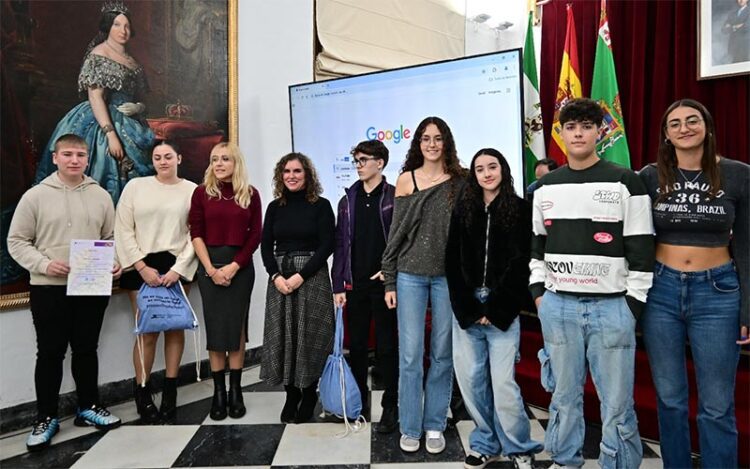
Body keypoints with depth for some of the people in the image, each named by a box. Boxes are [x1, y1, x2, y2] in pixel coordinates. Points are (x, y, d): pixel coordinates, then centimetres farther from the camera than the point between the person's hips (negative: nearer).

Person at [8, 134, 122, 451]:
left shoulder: (101, 196, 5)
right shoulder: (35, 196, -3)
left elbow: (112, 238, 11)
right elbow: (17, 241, -1)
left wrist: (115, 264, -6)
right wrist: (44, 264, -16)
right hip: (48, 289, -2)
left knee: (86, 350, 13)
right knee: (50, 353, 6)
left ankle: (89, 407, 29)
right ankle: (46, 417, 21)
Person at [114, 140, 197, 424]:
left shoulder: (191, 190, 4)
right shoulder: (135, 186, 5)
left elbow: (195, 233, 0)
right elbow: (123, 230, 1)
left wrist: (178, 268, -8)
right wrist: (142, 266, -7)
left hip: (175, 266, 1)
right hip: (142, 267, 0)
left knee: (175, 328, 2)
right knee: (147, 332, -3)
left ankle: (170, 394, 14)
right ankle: (142, 394, 13)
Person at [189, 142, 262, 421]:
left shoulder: (250, 194, 4)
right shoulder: (202, 192, 4)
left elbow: (255, 235, 1)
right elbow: (196, 234, 0)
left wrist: (234, 266, -9)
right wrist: (211, 268, -10)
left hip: (241, 266, 0)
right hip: (209, 265, 0)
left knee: (237, 326, 4)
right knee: (214, 327, 3)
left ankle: (235, 390, 14)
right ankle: (218, 391, 13)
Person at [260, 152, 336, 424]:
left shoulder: (321, 205, -1)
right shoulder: (275, 207, 10)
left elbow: (327, 245, -7)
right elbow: (266, 245, 7)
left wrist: (301, 275, -15)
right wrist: (275, 275, -9)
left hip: (312, 276, -3)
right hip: (280, 278, 4)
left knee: (309, 336, 0)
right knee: (283, 337, 5)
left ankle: (309, 396, 17)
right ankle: (291, 395, 20)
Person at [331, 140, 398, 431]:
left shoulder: (395, 197, -2)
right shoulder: (348, 201, 10)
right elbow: (340, 244, 8)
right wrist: (338, 286, 3)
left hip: (384, 283, -4)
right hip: (355, 285, 4)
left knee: (387, 346, 4)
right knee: (356, 346, 12)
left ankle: (390, 407, 17)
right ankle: (359, 402, 27)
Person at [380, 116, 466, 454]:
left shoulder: (460, 180, 4)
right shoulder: (406, 179, 4)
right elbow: (396, 232, 4)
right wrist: (389, 281, 2)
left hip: (448, 275, 1)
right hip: (410, 275, 0)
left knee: (443, 353, 8)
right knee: (410, 355, 2)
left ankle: (435, 426, 23)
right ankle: (409, 428, 17)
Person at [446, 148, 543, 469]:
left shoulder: (521, 210, 3)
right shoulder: (462, 210, 9)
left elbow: (522, 263, -3)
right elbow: (452, 262, 5)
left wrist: (495, 308, -8)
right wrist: (469, 307, -4)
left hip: (503, 309, -3)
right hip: (466, 307, 3)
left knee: (502, 382, -5)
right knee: (471, 378, 5)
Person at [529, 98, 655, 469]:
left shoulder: (625, 182, -3)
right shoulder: (546, 187, 8)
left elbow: (642, 250, -4)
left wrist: (633, 305, -7)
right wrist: (538, 293, 7)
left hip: (612, 306, -3)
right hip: (557, 306, 3)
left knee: (616, 403, 4)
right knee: (564, 395, 14)